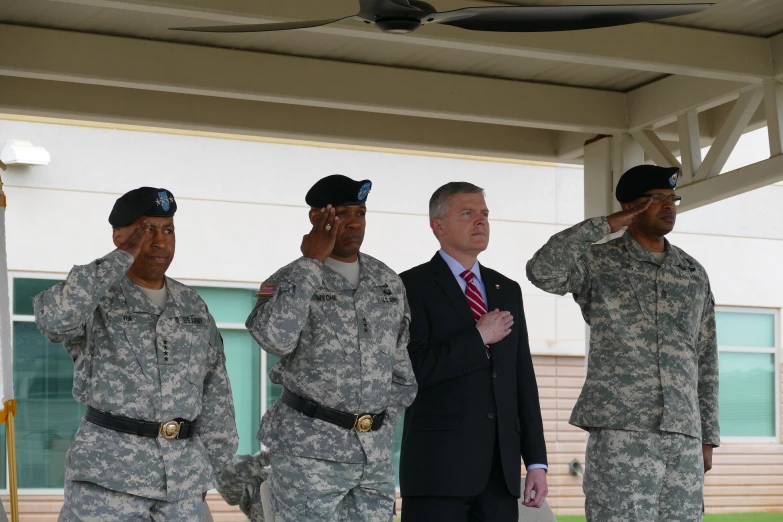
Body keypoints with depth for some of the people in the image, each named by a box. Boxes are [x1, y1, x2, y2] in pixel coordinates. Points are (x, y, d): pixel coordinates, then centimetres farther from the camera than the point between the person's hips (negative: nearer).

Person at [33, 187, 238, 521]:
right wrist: (122, 257, -19)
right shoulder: (95, 298, -3)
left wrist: (205, 468, 11)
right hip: (109, 471, -5)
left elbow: (214, 390, 15)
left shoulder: (191, 306, 12)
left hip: (182, 478, 5)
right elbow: (55, 318, -27)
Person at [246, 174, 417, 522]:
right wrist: (311, 262, -19)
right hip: (309, 452, -5)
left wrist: (386, 423, 8)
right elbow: (274, 337, -27)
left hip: (375, 454, 5)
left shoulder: (388, 281, 10)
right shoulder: (290, 281, -5)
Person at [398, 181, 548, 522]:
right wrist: (478, 337, -9)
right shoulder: (412, 287, -1)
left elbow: (523, 380, 14)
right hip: (438, 467, -5)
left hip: (500, 468, 5)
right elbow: (412, 369, -15)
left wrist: (536, 461, 9)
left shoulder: (507, 290, 16)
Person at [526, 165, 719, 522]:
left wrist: (707, 437, 12)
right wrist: (605, 225, -14)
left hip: (681, 433, 5)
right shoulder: (598, 263, 1)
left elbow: (704, 359, 17)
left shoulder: (693, 274, 15)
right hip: (620, 428, -5)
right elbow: (542, 271, -21)